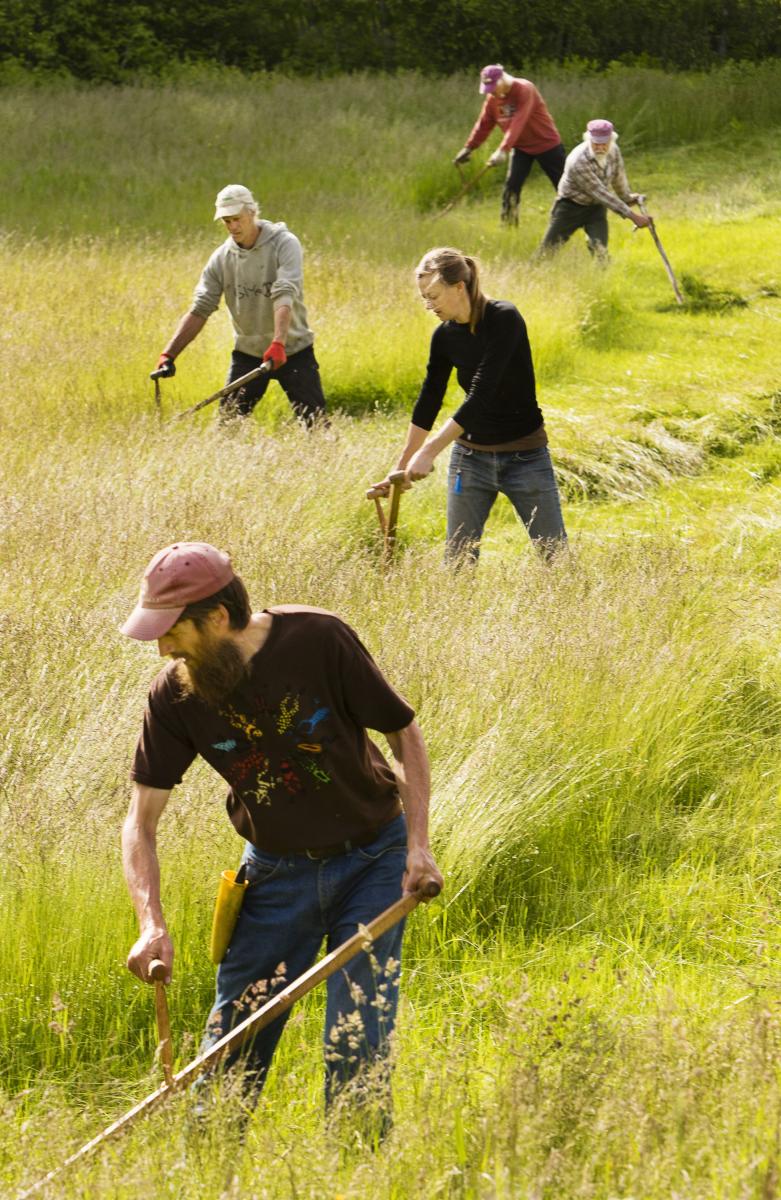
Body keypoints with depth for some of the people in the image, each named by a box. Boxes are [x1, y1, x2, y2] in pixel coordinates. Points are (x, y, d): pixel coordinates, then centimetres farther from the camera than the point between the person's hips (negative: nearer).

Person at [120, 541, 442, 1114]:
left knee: (357, 1047, -7)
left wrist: (418, 846, -15)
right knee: (229, 1053, 2)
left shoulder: (318, 640, -20)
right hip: (276, 873, 3)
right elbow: (141, 821, -8)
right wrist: (152, 924, -22)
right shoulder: (175, 695, -13)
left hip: (370, 862, -2)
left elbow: (404, 730, -8)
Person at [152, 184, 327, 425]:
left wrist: (278, 343, -41)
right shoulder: (221, 258, -2)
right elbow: (200, 310, -4)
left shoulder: (285, 244, -13)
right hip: (247, 352, 3)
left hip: (292, 349, -3)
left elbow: (284, 296, -27)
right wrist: (169, 354, -16)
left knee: (315, 422, -6)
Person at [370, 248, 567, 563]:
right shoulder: (445, 336, 0)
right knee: (458, 559, 3)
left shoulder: (504, 319, -19)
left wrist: (430, 450, -28)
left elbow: (481, 395, -26)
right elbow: (427, 403, 9)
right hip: (471, 457, 5)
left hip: (525, 457, -5)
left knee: (558, 557, -1)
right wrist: (401, 467, 10)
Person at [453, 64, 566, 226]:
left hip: (546, 144, -6)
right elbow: (483, 125, 2)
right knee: (511, 187, -6)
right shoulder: (492, 99, -4)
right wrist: (468, 148, -7)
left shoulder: (524, 90, -26)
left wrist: (503, 150, -43)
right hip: (521, 147, 6)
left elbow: (518, 124, -36)